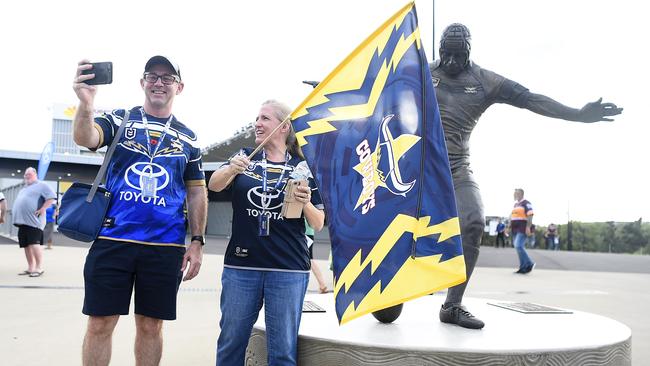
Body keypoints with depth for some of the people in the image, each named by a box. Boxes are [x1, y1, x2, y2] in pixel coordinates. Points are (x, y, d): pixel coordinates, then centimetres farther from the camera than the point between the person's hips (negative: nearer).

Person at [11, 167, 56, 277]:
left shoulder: (41, 185, -1)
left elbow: (52, 197, -12)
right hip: (22, 221, 9)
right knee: (26, 245, 8)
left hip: (33, 221, -9)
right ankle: (30, 268, 13)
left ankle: (39, 268, -11)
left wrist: (42, 209, -18)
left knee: (34, 244, -15)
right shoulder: (24, 189, 25)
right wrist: (16, 215, 19)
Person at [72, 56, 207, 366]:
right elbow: (85, 138, -15)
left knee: (150, 326, 9)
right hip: (112, 241, -1)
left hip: (166, 247, 1)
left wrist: (197, 242, 4)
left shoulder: (187, 138, 10)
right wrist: (86, 105, -36)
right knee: (100, 323, 4)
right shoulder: (119, 120, 5)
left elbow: (196, 192, 11)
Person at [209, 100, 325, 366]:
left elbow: (318, 224, 4)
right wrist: (232, 169, -31)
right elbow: (214, 185, -11)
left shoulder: (302, 167, 3)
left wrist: (306, 204, -16)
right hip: (240, 266, 2)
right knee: (230, 344, 11)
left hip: (288, 271, -1)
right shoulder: (245, 157, 7)